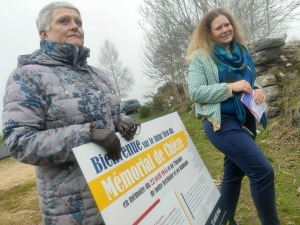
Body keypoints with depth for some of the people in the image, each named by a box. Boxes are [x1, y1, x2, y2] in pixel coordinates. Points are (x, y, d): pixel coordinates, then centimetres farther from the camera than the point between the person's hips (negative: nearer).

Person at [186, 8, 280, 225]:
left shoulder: (241, 52, 13)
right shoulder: (201, 57, -5)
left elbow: (250, 83, 20)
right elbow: (195, 92, -14)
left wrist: (258, 90, -3)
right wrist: (231, 87, -20)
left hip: (245, 122, 7)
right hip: (222, 123, -7)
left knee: (233, 174, 16)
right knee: (262, 170, -16)